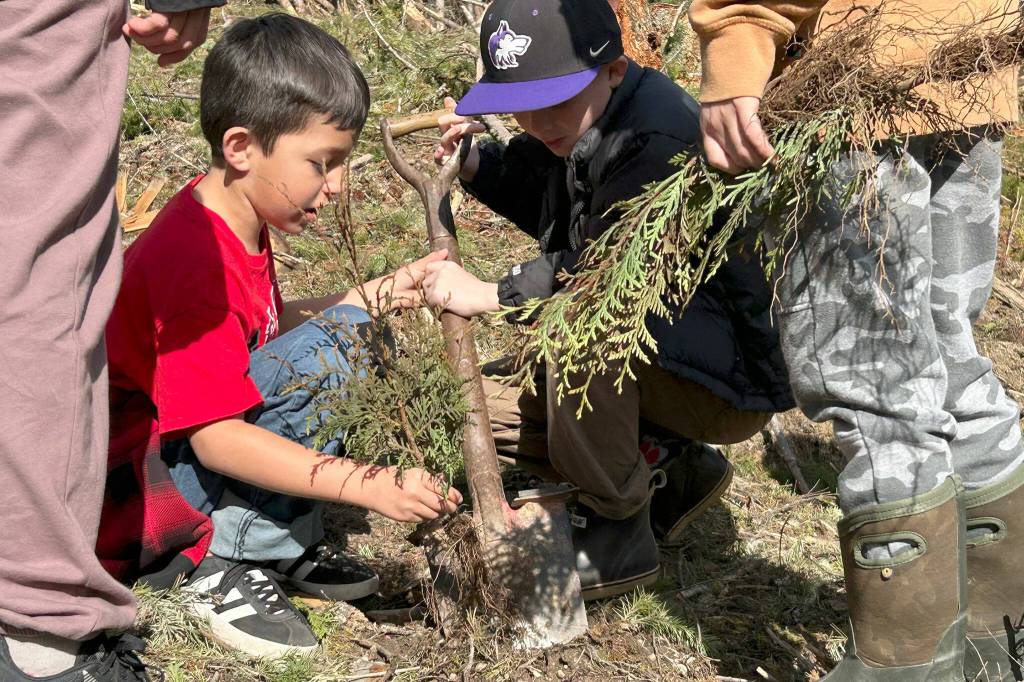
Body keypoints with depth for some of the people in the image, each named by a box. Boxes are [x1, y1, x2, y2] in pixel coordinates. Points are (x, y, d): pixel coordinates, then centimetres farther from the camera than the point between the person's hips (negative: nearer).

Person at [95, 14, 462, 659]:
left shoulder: (237, 220, 4)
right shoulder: (196, 260, -27)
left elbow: (269, 326, 17)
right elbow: (216, 438, -30)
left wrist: (379, 293, 8)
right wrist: (369, 485, -33)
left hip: (168, 451, 10)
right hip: (119, 501, -10)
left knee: (348, 328, 9)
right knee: (325, 353, -26)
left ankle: (289, 545, 4)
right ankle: (231, 564, -14)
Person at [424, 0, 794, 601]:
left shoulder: (657, 143, -28)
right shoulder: (579, 121, 2)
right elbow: (542, 206, 18)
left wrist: (486, 296, -23)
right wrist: (474, 163, -1)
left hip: (735, 379, -10)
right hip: (659, 346, 10)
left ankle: (620, 531, -16)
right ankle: (674, 473, 13)